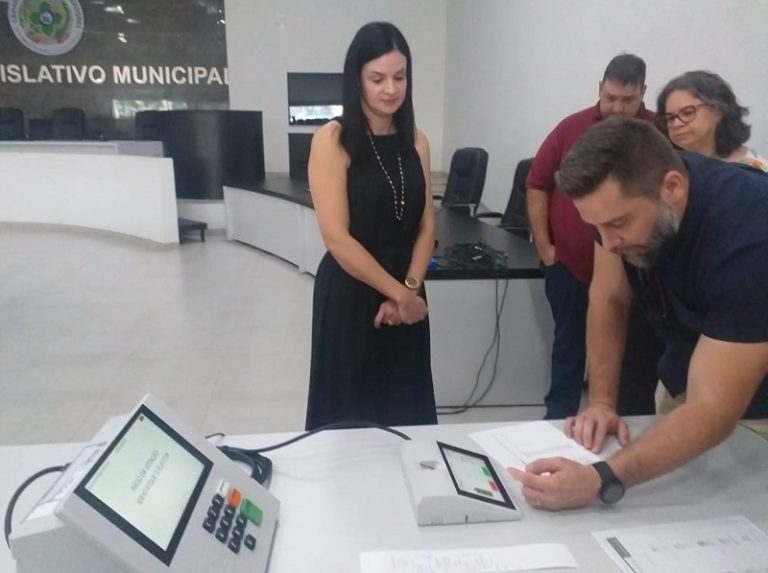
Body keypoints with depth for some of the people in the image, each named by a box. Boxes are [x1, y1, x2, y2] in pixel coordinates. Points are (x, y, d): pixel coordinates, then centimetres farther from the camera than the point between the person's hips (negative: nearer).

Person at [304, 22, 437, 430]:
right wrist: (399, 292, -12)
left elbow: (425, 226, 5)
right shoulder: (332, 140, -11)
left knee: (405, 408, 16)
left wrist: (409, 288, -9)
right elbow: (337, 238, -16)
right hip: (349, 296, -4)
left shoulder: (416, 141, 6)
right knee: (349, 410, 10)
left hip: (407, 298, 5)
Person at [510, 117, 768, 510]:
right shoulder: (629, 190, -21)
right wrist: (601, 401, -18)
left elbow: (712, 411, -40)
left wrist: (602, 480, -53)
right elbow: (609, 300, -9)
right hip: (682, 389, 4)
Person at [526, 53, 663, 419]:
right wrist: (544, 245, 1)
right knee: (568, 348, 15)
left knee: (637, 356, 9)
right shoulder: (572, 127, 1)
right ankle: (557, 422, 31)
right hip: (570, 266, 2)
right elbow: (537, 184, 5)